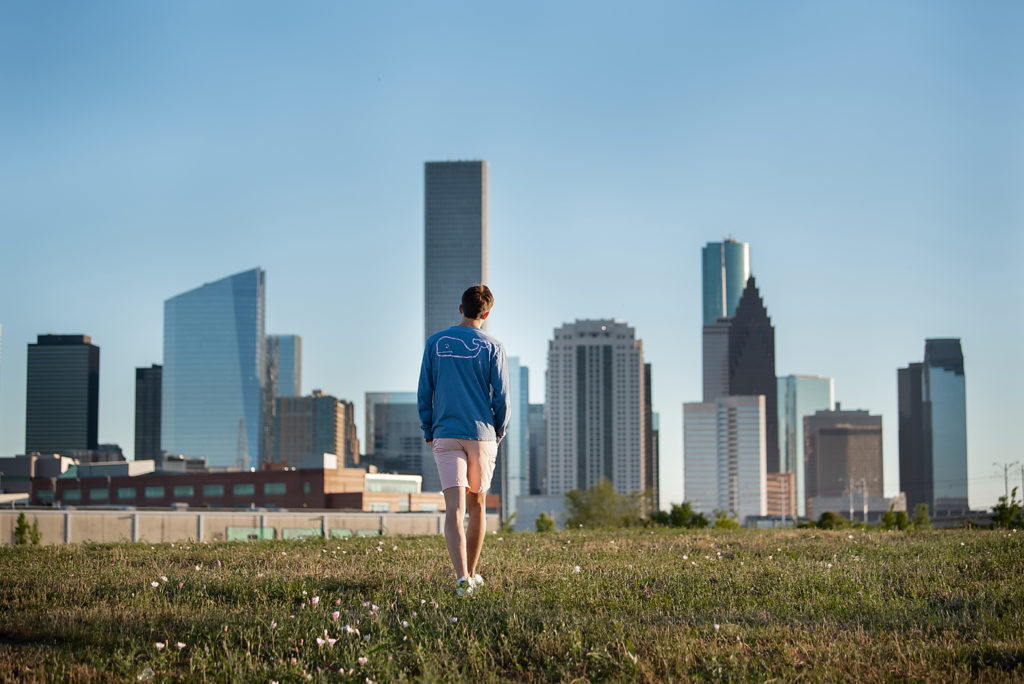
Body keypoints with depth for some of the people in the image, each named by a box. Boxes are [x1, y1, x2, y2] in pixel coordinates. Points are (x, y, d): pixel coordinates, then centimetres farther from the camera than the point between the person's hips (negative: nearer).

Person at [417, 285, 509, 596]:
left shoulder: (435, 343, 5)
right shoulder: (492, 347, -1)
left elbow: (424, 394, 4)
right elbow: (501, 398, -3)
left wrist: (429, 433, 13)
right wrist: (498, 434, 11)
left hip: (445, 435, 0)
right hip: (482, 435, 0)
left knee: (454, 508, -8)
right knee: (477, 506, 15)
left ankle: (462, 577, -23)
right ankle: (471, 574, 25)